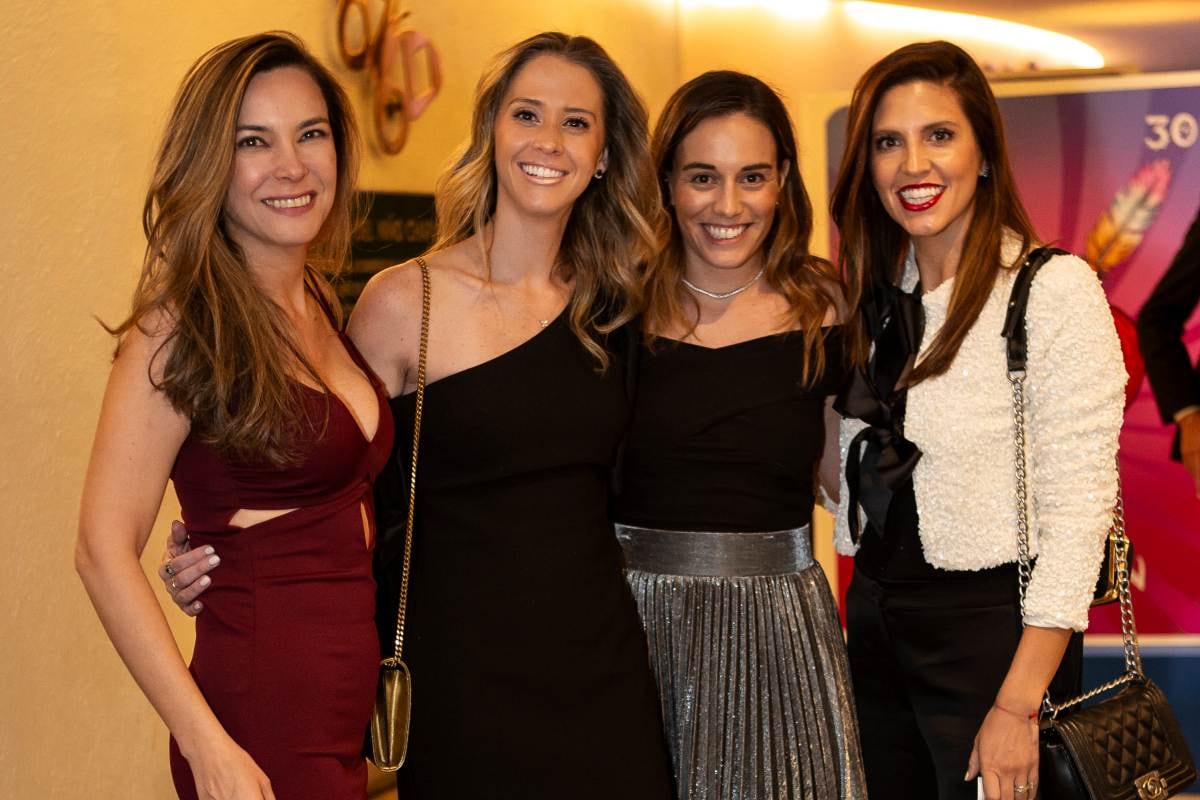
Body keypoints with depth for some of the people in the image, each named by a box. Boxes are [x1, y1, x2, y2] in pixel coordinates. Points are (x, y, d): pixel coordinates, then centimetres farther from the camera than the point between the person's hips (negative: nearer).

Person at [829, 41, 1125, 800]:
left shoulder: (1054, 289, -13)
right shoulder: (875, 297, 8)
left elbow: (1078, 504, -17)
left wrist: (1018, 705, -20)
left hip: (993, 628, -6)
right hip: (877, 621, 6)